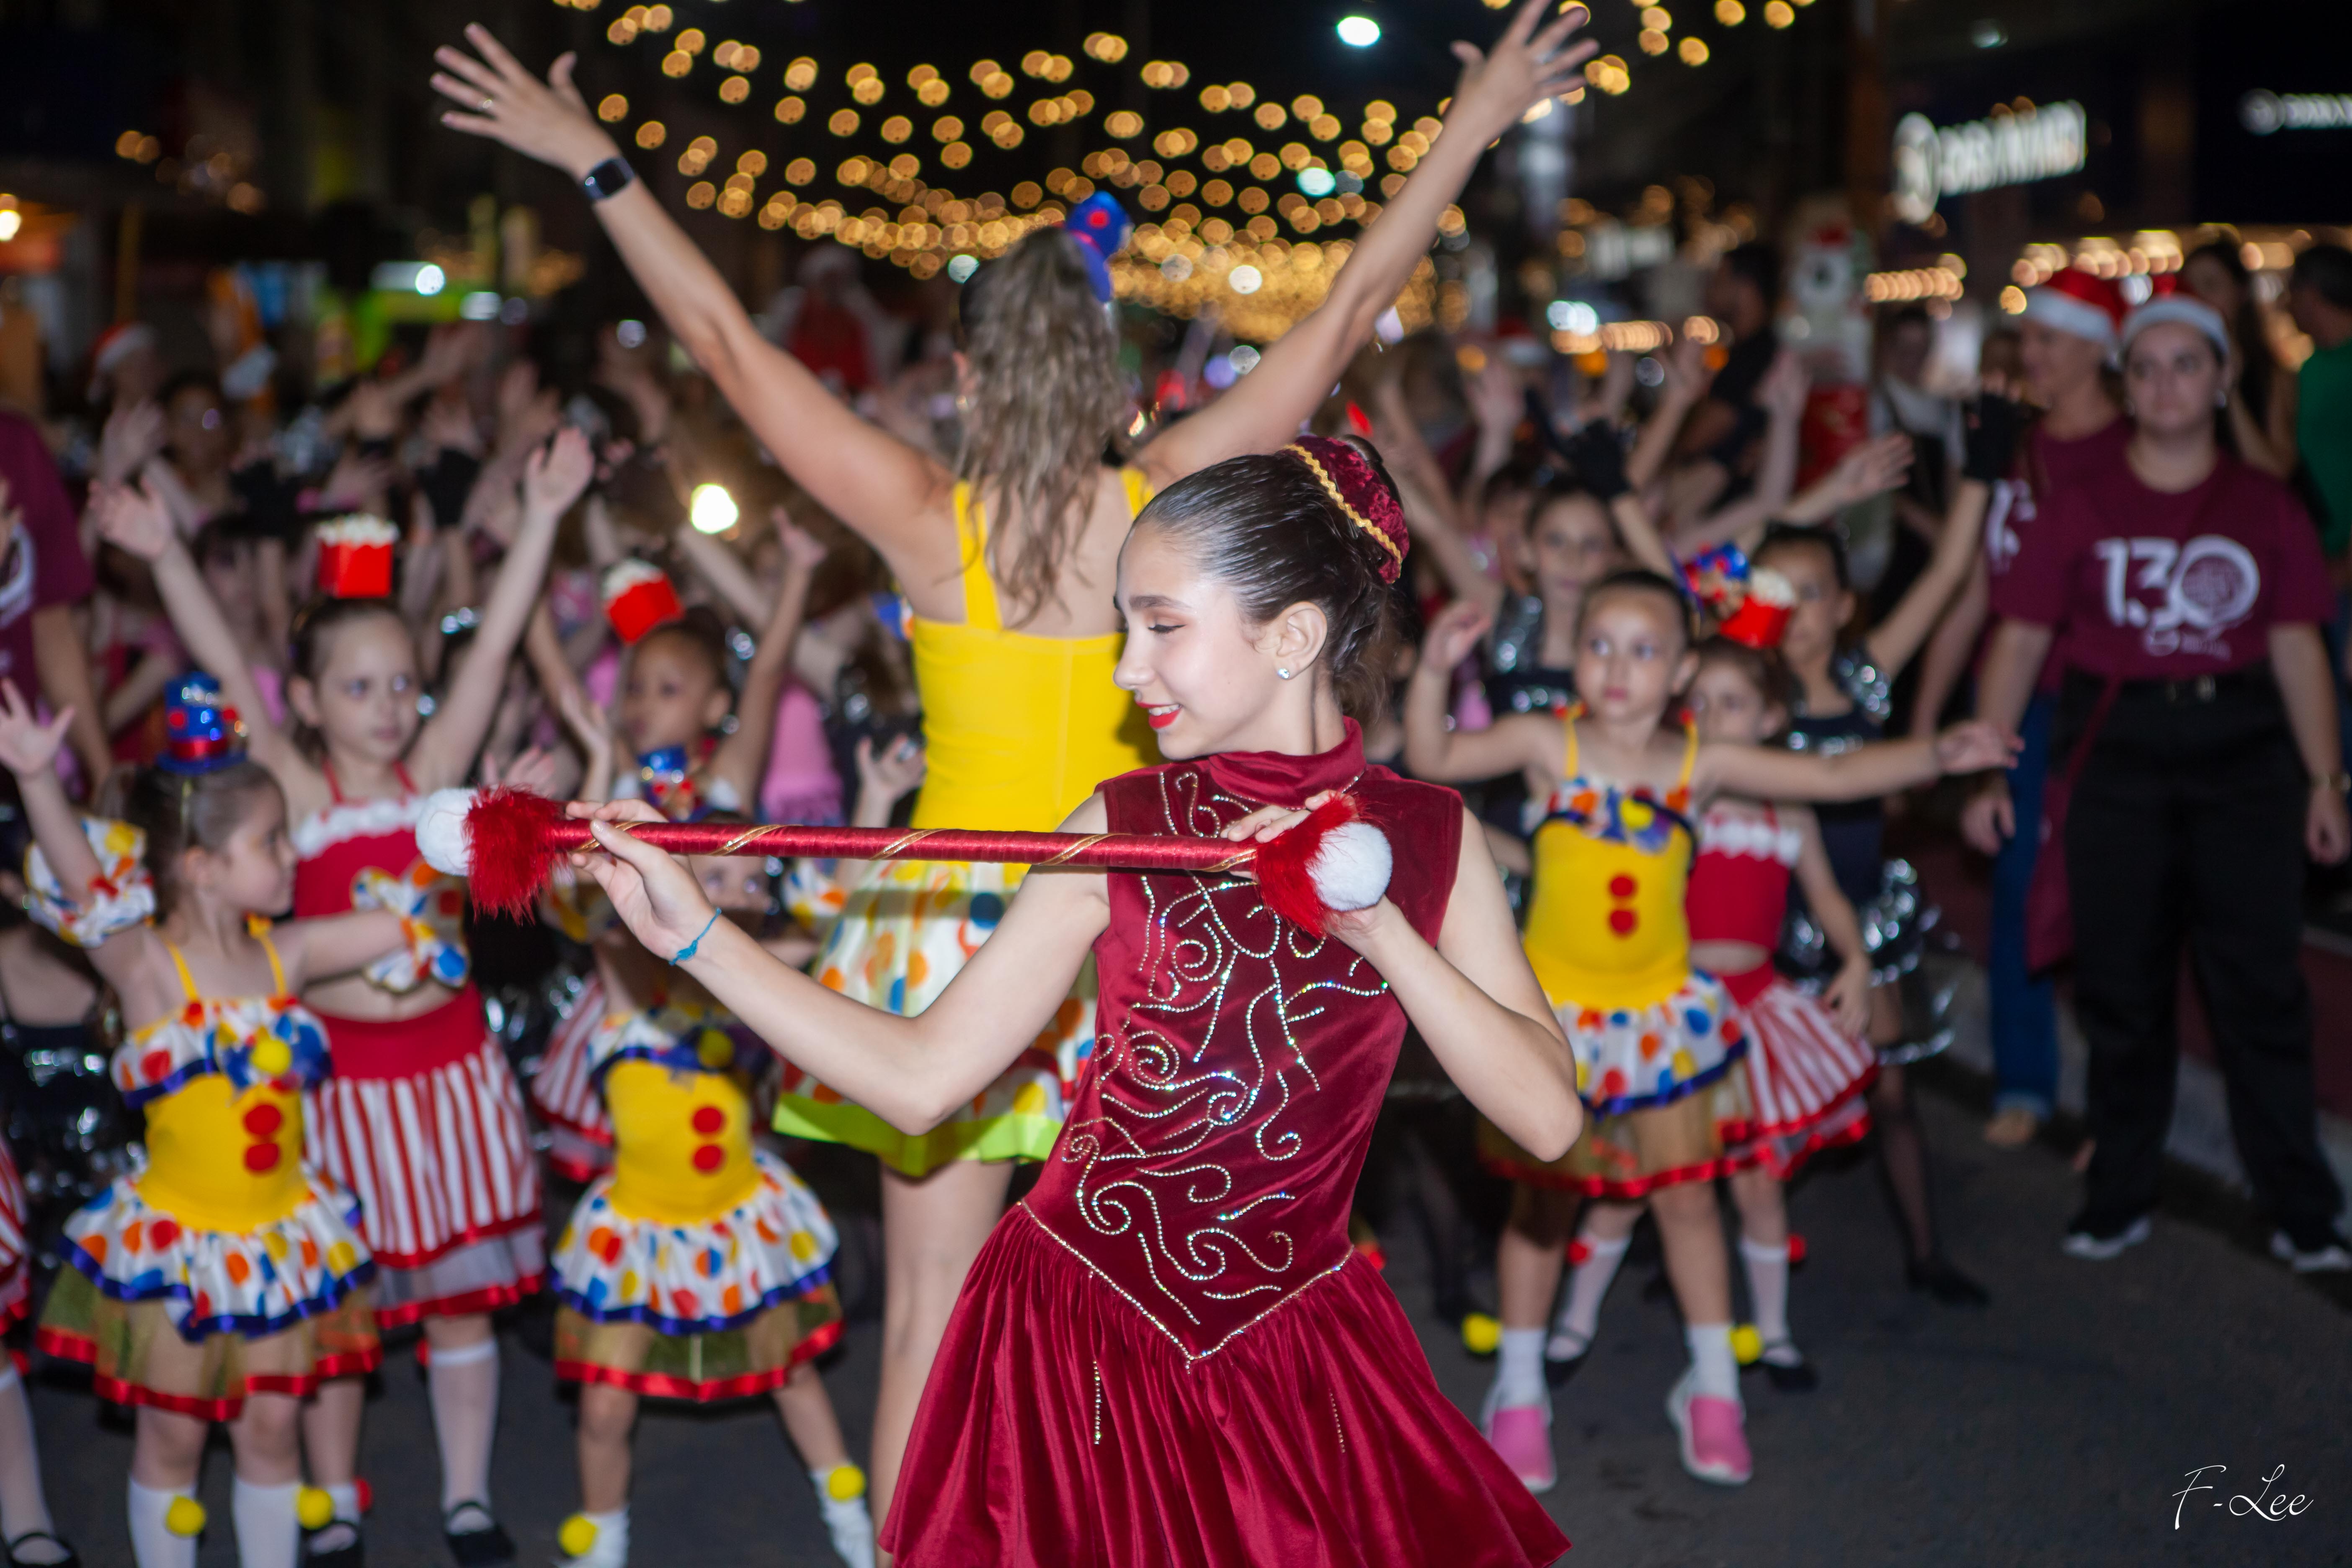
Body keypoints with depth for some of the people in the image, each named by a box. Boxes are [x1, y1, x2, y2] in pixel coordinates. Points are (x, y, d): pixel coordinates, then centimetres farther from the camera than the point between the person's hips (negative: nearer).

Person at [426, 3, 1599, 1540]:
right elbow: (1346, 314, 1)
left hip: (953, 922, -1)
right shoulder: (1166, 505, -7)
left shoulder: (931, 520, -10)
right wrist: (1473, 128, 9)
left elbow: (731, 342, -5)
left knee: (935, 1307, 8)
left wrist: (596, 162, 2)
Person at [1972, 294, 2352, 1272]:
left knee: (2260, 985, 0)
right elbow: (2020, 642, 3)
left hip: (2242, 750, 0)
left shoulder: (2267, 509, 6)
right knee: (2122, 986, 6)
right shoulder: (2085, 509, 4)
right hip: (2119, 751, 0)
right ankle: (2118, 1198, 19)